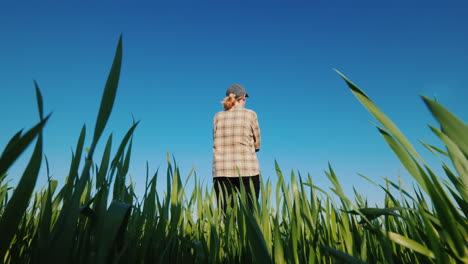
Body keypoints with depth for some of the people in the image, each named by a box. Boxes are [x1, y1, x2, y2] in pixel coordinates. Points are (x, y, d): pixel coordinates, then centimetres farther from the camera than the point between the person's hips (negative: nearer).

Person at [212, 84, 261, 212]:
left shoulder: (217, 117, 8)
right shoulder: (250, 114, 1)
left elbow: (217, 143, 12)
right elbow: (257, 145, 6)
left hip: (221, 172, 3)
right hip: (247, 170, -2)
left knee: (225, 212, 7)